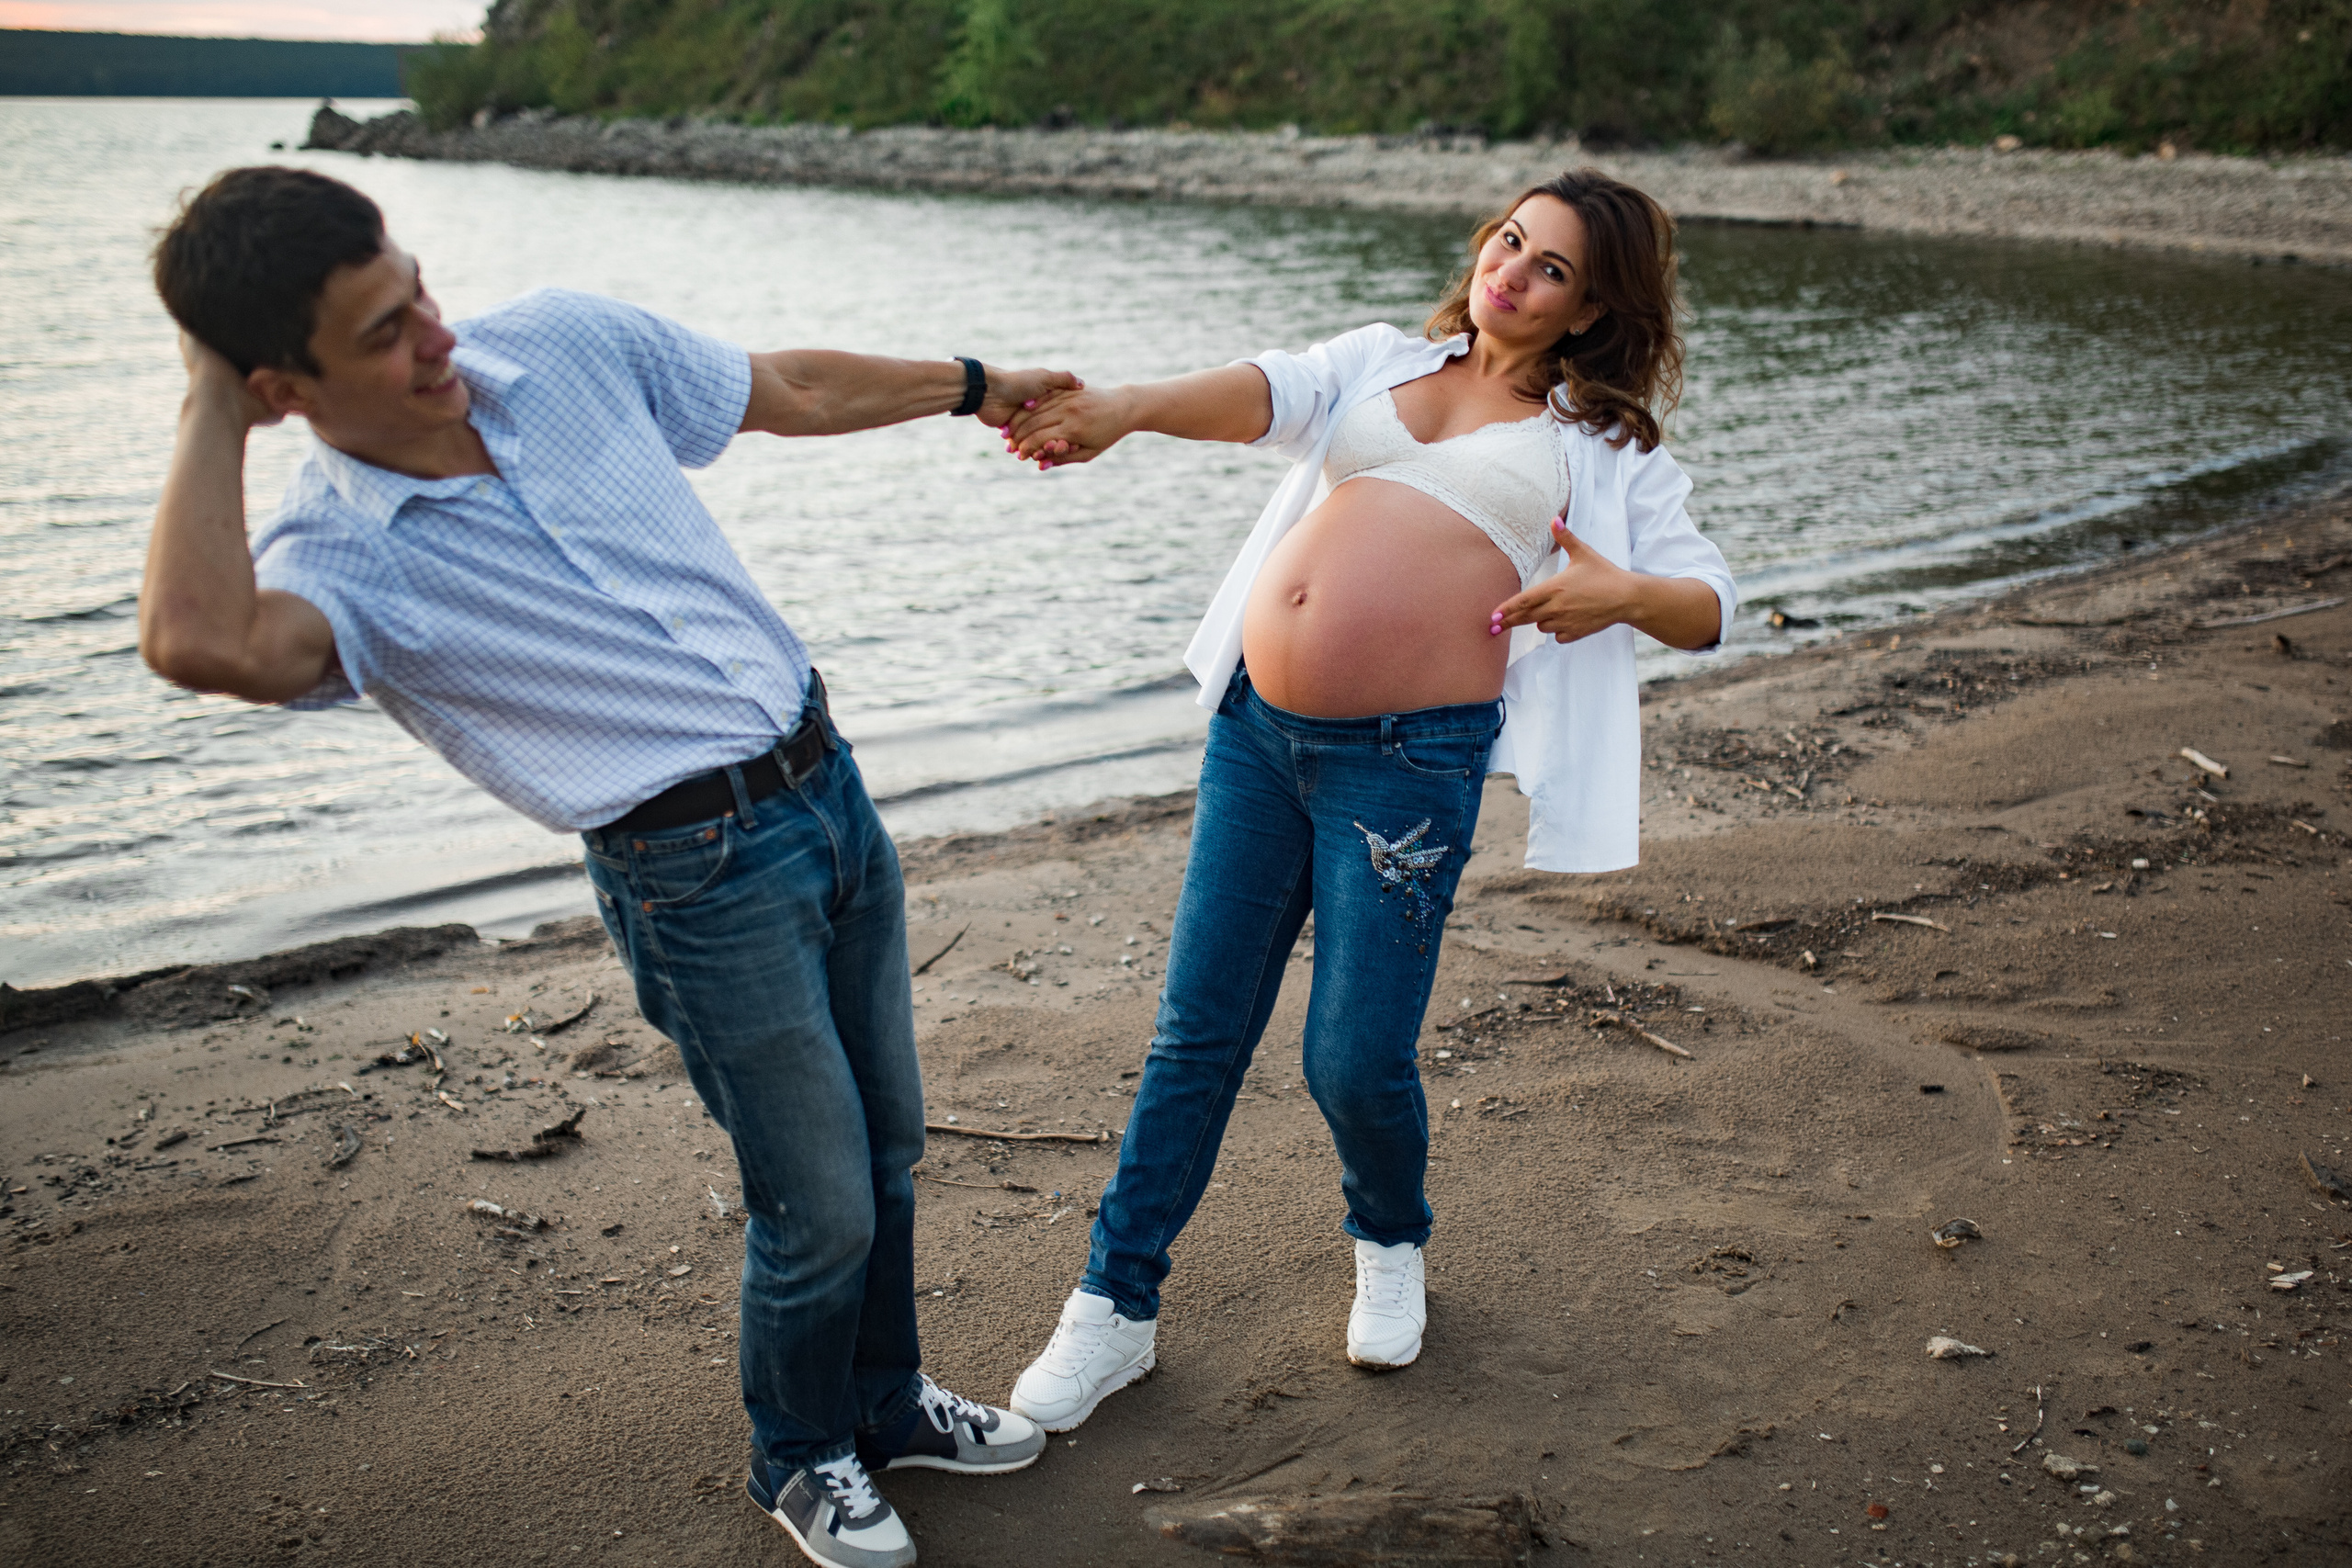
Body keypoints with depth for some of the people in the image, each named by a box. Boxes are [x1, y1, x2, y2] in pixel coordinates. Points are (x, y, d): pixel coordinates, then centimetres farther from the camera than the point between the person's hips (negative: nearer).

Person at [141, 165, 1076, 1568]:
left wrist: (974, 387, 23)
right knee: (820, 1209, 3)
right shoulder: (337, 560, -17)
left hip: (827, 781, 6)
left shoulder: (565, 343, -1)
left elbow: (787, 389, 15)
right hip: (701, 876, -6)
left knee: (888, 1146, 20)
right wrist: (210, 412, -27)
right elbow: (200, 640, -42)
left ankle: (887, 1405, 46)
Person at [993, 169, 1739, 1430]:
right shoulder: (1381, 360, 15)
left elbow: (1709, 607, 10)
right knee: (1195, 1032, 7)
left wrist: (1623, 592, -12)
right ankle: (1115, 1305, 20)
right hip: (1255, 728, 3)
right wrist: (1124, 408, -25)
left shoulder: (1600, 441, 12)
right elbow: (1268, 395, -5)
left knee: (1355, 1061, -1)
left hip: (1407, 760, -2)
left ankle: (1391, 1244, 33)